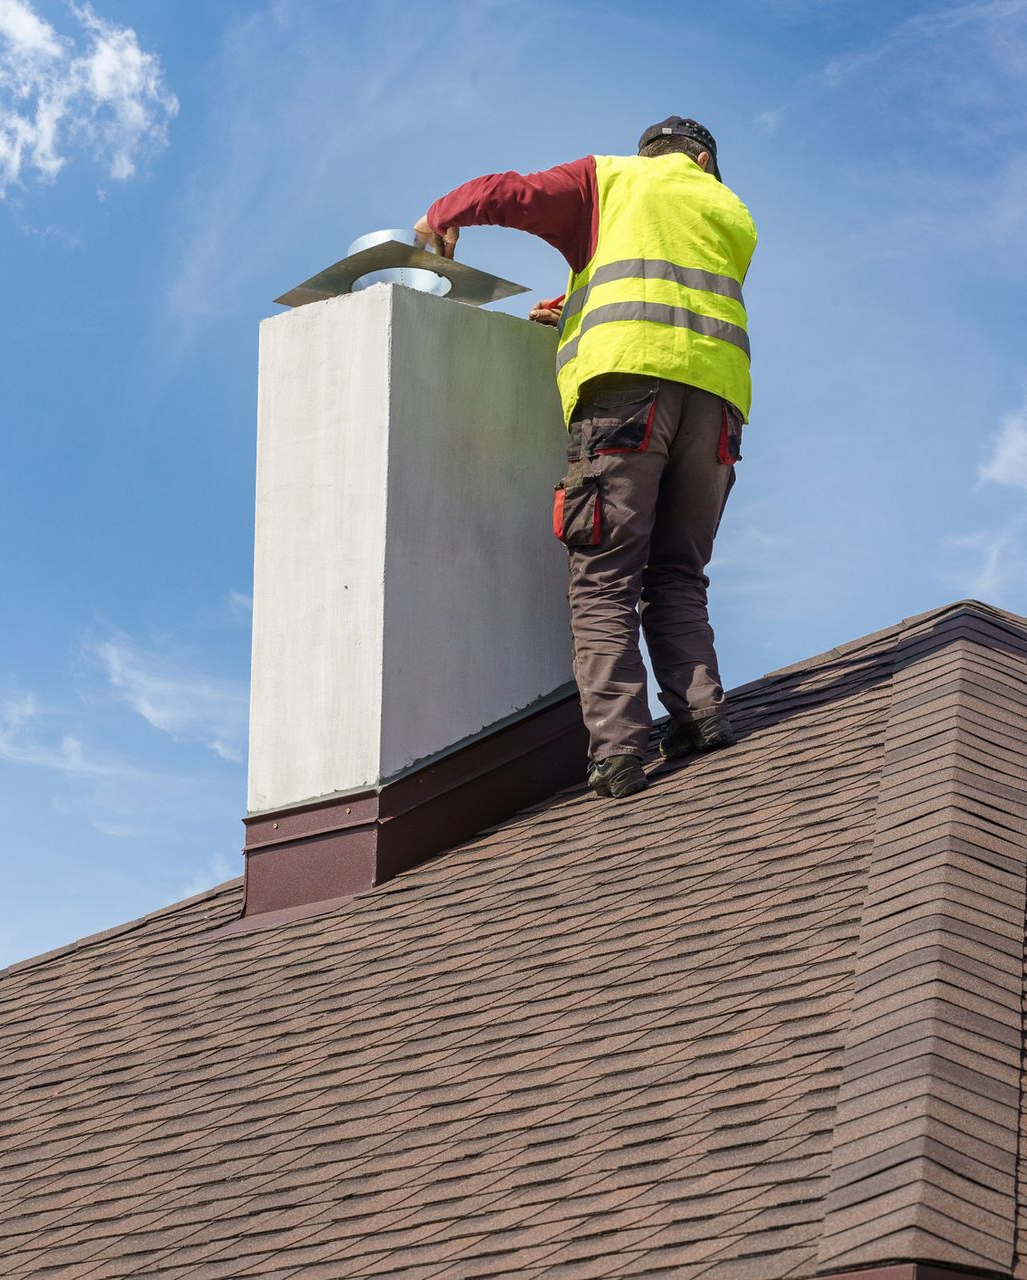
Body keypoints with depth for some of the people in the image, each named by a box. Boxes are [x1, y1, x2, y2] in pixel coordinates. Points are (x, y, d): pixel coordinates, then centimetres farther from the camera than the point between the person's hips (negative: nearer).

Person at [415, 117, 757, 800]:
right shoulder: (733, 216, 31)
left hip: (627, 375, -4)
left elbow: (511, 194, 9)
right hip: (717, 392, 4)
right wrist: (577, 313, 37)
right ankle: (701, 711, -7)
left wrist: (442, 217, 27)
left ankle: (616, 745, -20)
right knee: (678, 575, 12)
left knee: (605, 577, -8)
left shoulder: (613, 178, 20)